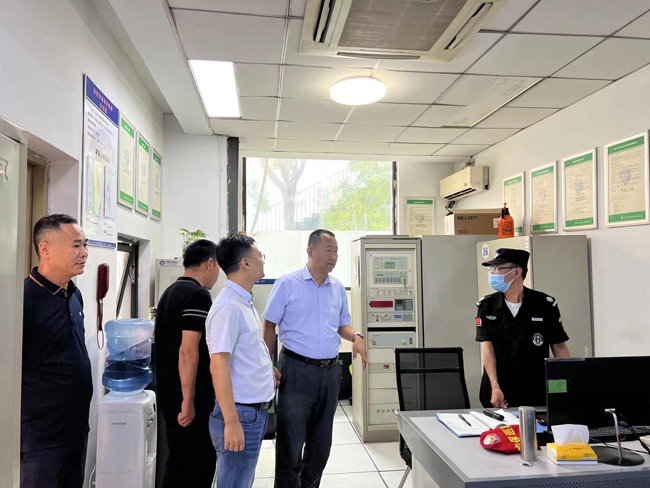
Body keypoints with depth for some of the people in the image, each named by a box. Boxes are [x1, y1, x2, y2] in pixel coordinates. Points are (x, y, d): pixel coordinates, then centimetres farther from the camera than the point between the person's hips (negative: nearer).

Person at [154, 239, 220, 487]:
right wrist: (189, 400, -20)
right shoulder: (198, 295, -18)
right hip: (187, 396, -9)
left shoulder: (170, 292, 12)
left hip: (169, 391, 9)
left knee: (181, 458, 18)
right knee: (193, 461, 3)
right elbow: (188, 350, -24)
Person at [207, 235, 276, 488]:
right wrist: (231, 421, -25)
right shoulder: (229, 307, -20)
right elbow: (218, 366, -25)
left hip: (256, 410, 9)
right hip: (241, 413, -9)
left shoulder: (245, 302, 9)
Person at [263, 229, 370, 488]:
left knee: (321, 442, 17)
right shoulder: (287, 283, -7)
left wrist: (356, 337, -6)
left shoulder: (338, 288, 7)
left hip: (330, 371, 5)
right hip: (297, 370, -5)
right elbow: (270, 325, -4)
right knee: (290, 443, 1)